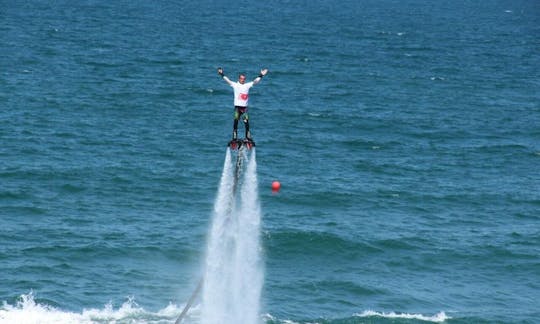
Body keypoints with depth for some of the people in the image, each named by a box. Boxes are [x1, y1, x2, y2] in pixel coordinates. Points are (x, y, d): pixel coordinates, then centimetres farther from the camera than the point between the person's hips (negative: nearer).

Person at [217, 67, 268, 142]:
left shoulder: (247, 85, 9)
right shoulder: (235, 85, 2)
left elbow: (255, 81, 9)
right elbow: (227, 80, -3)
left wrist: (261, 75, 2)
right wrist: (222, 74, -12)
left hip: (245, 107, 2)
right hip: (237, 106, -2)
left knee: (246, 122, -2)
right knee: (236, 121, -6)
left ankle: (248, 136, 6)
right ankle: (234, 137, -4)